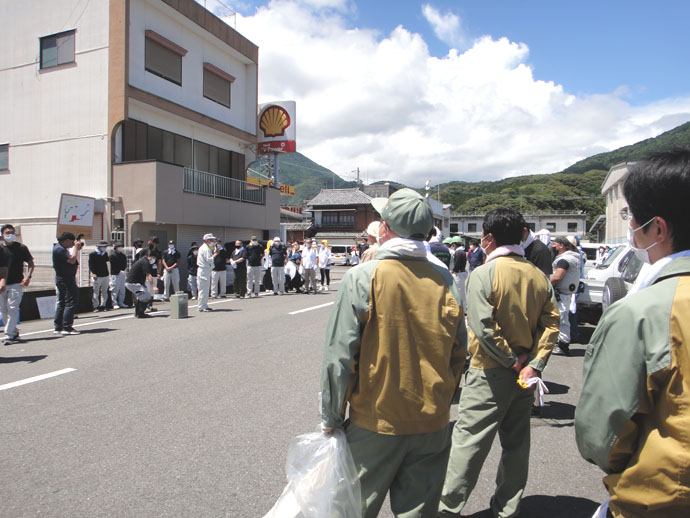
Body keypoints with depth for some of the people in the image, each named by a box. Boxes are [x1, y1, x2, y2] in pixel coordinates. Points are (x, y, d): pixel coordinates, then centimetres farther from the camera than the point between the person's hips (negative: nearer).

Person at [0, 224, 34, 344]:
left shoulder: (21, 247, 1)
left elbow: (30, 263, 6)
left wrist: (28, 276, -9)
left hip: (16, 284, -3)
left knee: (12, 308, -9)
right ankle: (14, 332, 22)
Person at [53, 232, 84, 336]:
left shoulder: (60, 248, 16)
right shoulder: (60, 249, -16)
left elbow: (71, 258, 21)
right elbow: (72, 260, -24)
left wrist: (77, 249, 11)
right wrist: (76, 247, -12)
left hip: (60, 279, 11)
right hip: (66, 280, -11)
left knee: (61, 303, 12)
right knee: (71, 302, -9)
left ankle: (57, 327, 16)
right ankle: (67, 328, -10)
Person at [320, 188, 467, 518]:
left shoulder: (362, 278, -15)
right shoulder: (445, 281, -4)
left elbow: (339, 357, -13)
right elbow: (459, 353, 4)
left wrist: (331, 418, -1)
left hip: (375, 423, -3)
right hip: (433, 423, 4)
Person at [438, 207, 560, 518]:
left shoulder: (483, 274, -15)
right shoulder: (538, 276, 3)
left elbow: (483, 328, -22)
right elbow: (551, 323, -2)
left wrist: (511, 360, -11)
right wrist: (534, 364, -7)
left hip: (491, 372, -6)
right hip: (524, 372, 6)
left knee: (469, 439, 4)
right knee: (516, 442, 16)